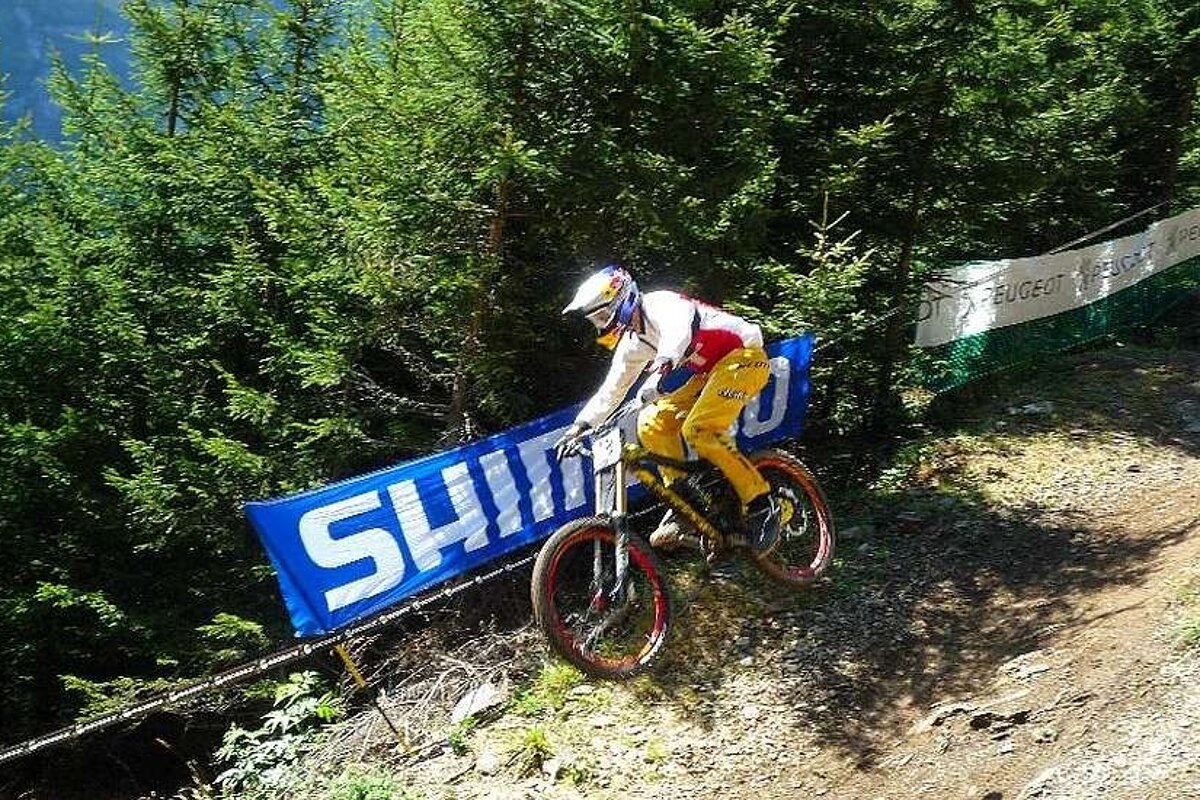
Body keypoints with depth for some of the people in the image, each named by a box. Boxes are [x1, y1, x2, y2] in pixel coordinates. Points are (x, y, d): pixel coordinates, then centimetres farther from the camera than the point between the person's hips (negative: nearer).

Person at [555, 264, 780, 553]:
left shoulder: (659, 305, -18)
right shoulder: (632, 344, 9)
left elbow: (679, 329, -41)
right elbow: (611, 390, 15)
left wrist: (662, 366, -58)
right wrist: (579, 427, 7)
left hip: (745, 356, -9)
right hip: (711, 371, 9)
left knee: (698, 430, -26)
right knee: (652, 423, -5)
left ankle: (762, 503, -15)